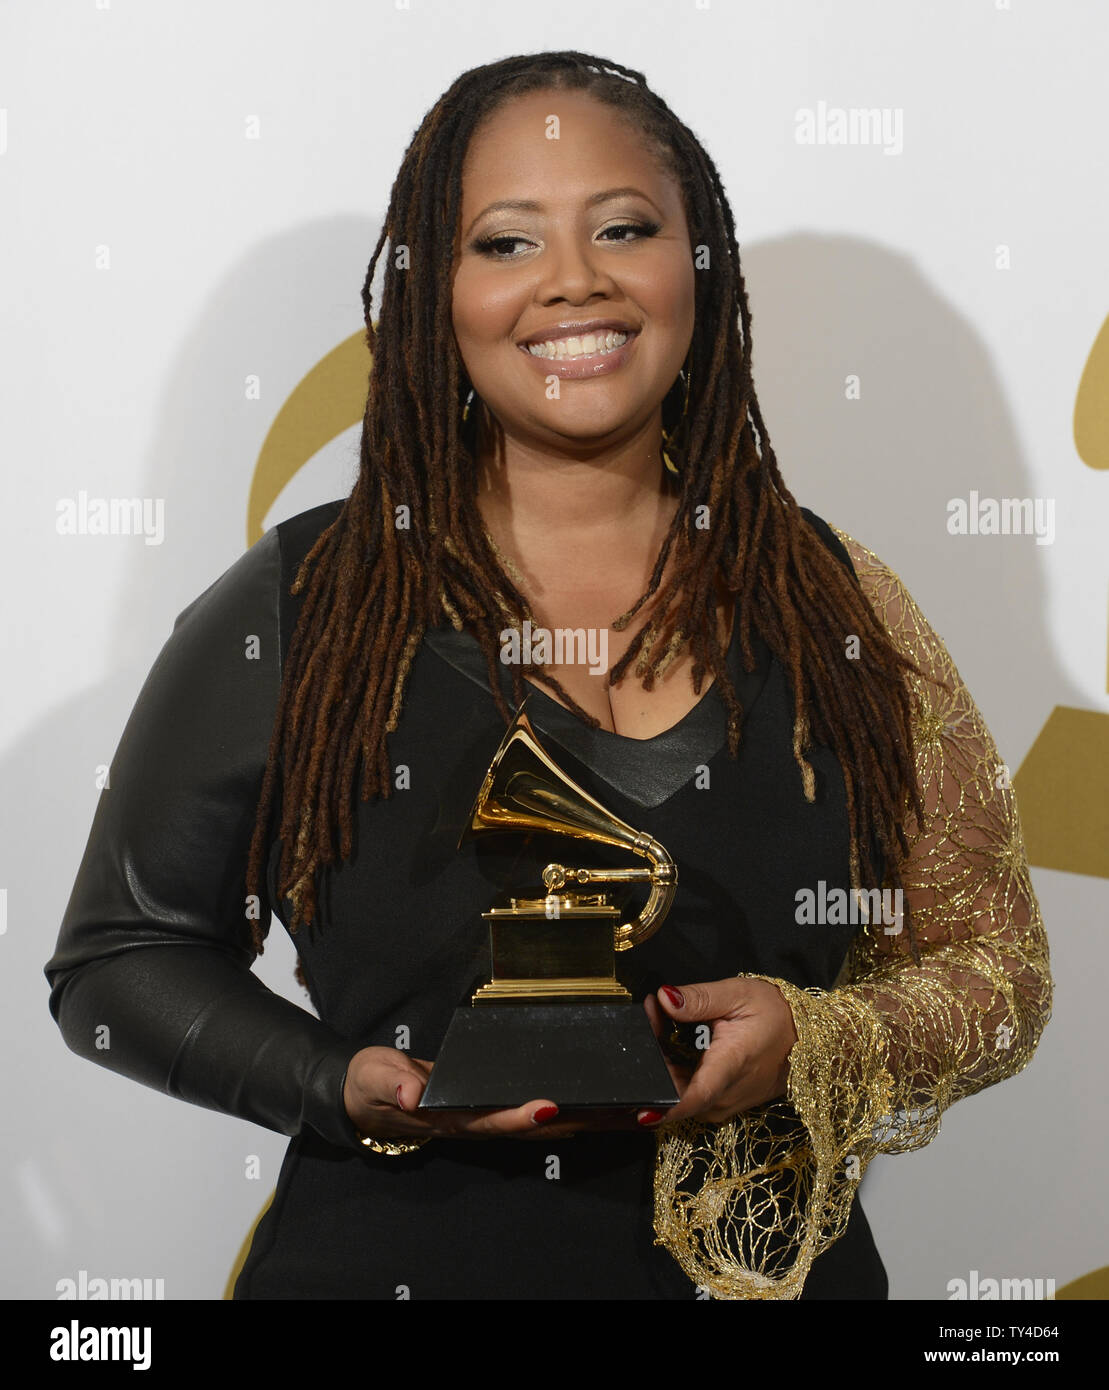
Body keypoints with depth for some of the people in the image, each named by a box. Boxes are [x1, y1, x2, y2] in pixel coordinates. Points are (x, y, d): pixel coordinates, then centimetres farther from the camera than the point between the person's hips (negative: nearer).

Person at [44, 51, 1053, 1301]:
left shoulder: (835, 607, 0)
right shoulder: (298, 608, -6)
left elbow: (997, 971, 2)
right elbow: (118, 957, 0)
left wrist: (811, 1043, -17)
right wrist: (346, 1089, -16)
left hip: (771, 1267, 2)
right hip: (389, 1256, -1)